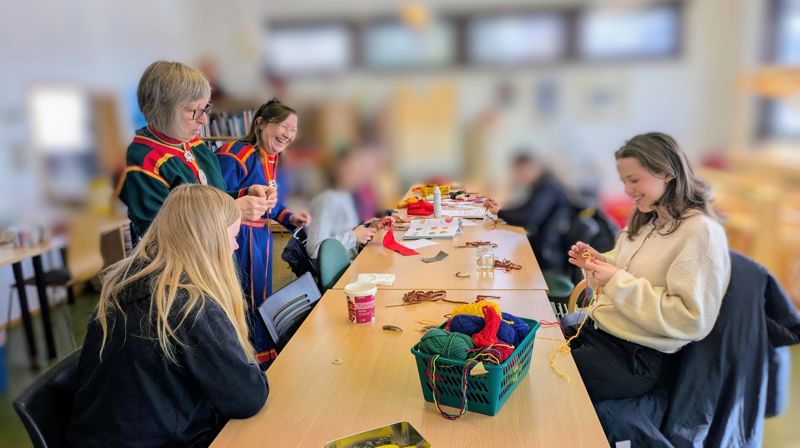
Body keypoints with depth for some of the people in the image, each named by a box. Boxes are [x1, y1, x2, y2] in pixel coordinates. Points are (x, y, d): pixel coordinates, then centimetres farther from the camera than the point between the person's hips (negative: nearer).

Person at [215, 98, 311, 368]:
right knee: (244, 304, 1)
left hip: (260, 237, 10)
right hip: (238, 240, -10)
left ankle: (264, 356, 38)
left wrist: (290, 217, 5)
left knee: (261, 300, 21)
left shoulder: (270, 157, 10)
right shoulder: (235, 155, -20)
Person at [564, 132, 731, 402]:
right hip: (596, 326, 8)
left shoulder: (701, 232, -15)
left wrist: (618, 281, -22)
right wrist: (597, 263, 0)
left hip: (636, 357, -8)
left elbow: (692, 320, -20)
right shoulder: (646, 221, 11)